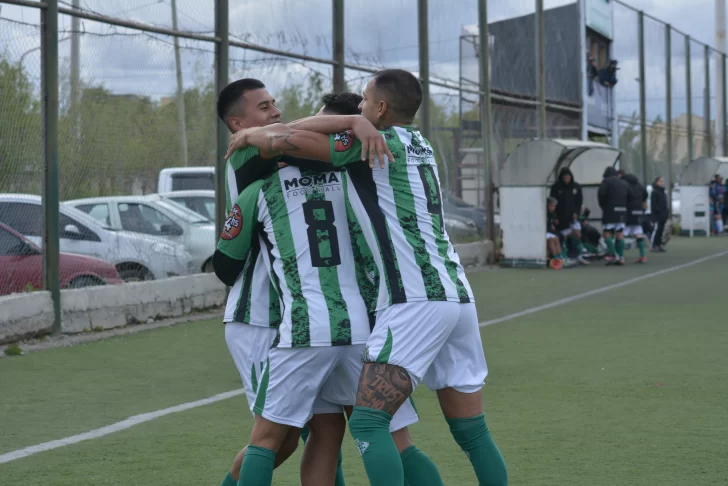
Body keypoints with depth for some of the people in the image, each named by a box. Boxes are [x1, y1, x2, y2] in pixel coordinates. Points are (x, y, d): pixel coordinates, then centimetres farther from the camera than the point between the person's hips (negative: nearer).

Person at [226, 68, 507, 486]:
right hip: (458, 296, 8)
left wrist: (253, 135, 10)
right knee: (473, 432, 10)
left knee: (368, 423, -10)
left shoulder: (374, 146, -4)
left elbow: (287, 141, -6)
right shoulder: (420, 145, 19)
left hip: (416, 301, -8)